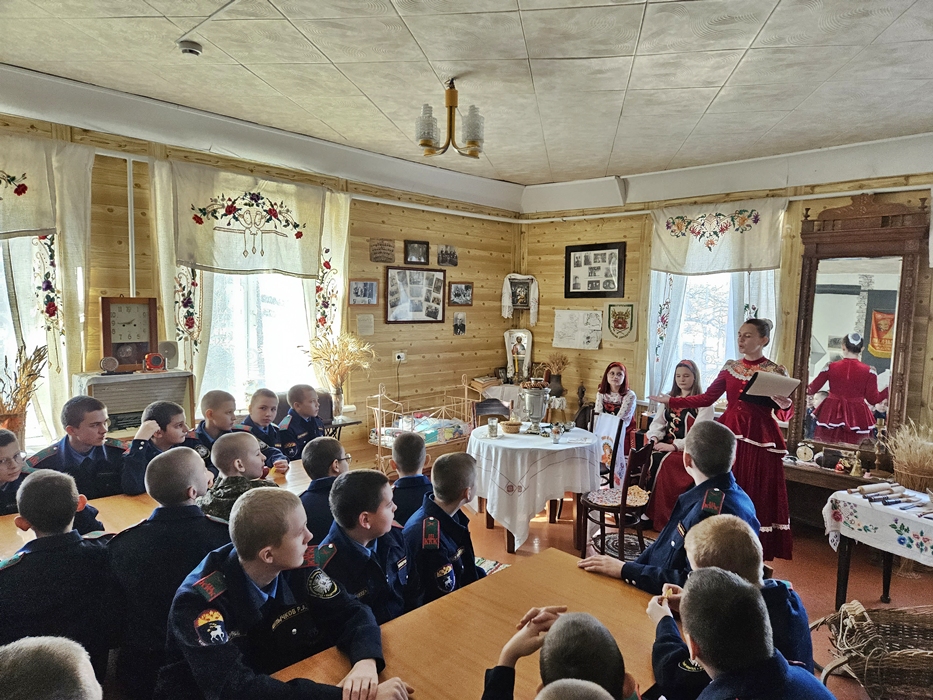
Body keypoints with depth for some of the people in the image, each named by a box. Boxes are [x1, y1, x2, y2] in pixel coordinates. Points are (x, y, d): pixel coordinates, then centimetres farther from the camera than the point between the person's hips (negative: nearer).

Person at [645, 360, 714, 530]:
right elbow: (658, 423, 14)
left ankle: (659, 518, -22)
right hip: (665, 445, 5)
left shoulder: (703, 403, -2)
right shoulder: (670, 399, 19)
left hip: (688, 450, -5)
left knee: (662, 462, -33)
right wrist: (654, 438, -9)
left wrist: (674, 446, -24)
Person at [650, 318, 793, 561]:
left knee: (756, 497, 0)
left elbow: (785, 414, -3)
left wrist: (786, 406, -26)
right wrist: (671, 401, 5)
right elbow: (707, 398, 9)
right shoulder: (730, 367, 9)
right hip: (730, 434, 4)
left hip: (759, 439, -4)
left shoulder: (776, 372, -2)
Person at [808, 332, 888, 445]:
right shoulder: (869, 371, -4)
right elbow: (873, 399, 0)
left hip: (831, 416, 1)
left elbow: (811, 389, 6)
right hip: (857, 418, 0)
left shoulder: (830, 367, -2)